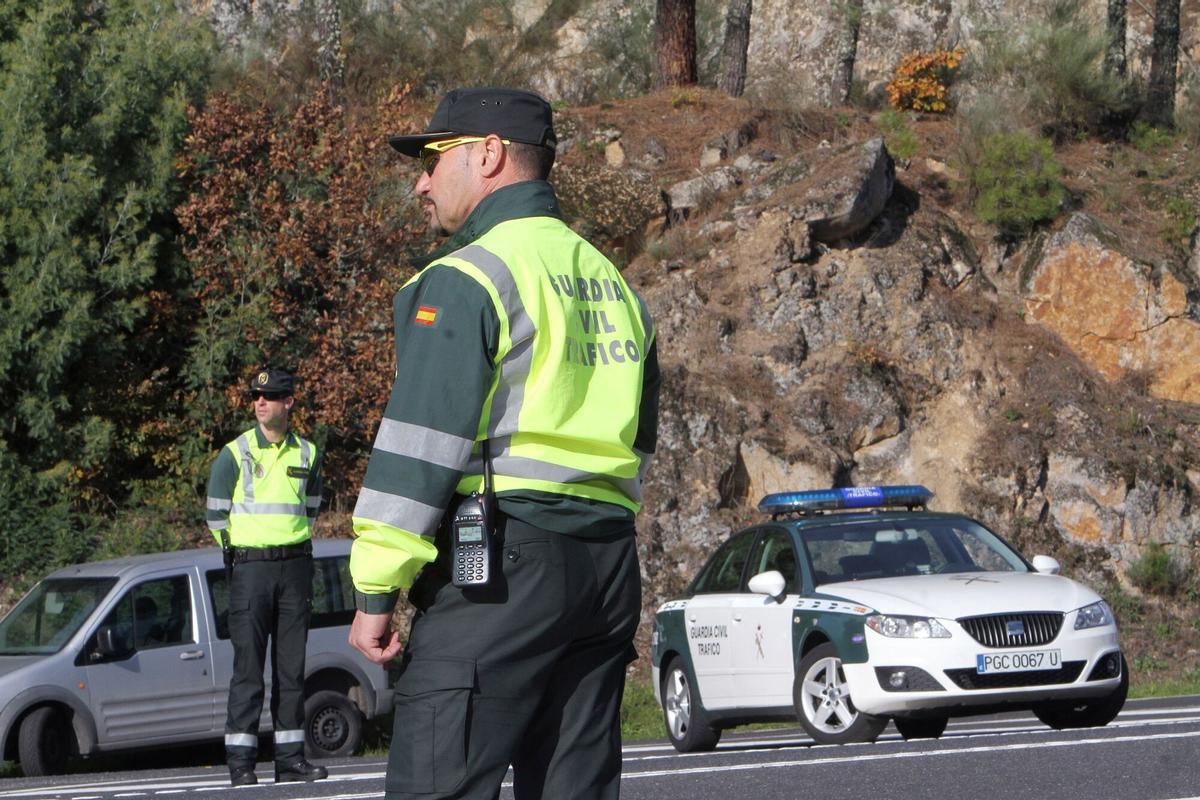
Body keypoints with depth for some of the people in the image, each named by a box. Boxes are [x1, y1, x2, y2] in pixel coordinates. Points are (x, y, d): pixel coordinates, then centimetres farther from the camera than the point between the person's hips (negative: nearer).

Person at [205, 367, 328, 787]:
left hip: (296, 566, 3)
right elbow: (216, 513, 5)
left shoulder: (307, 454, 9)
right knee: (248, 666, -7)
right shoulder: (234, 453, -1)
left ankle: (290, 757, 8)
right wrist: (241, 552, 9)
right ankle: (240, 761, -7)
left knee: (292, 665, 4)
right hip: (251, 567, -3)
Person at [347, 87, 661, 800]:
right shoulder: (613, 284, 20)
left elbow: (420, 447, -12)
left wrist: (376, 589, -10)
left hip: (498, 564, -8)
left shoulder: (466, 279, -6)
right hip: (610, 566, 8)